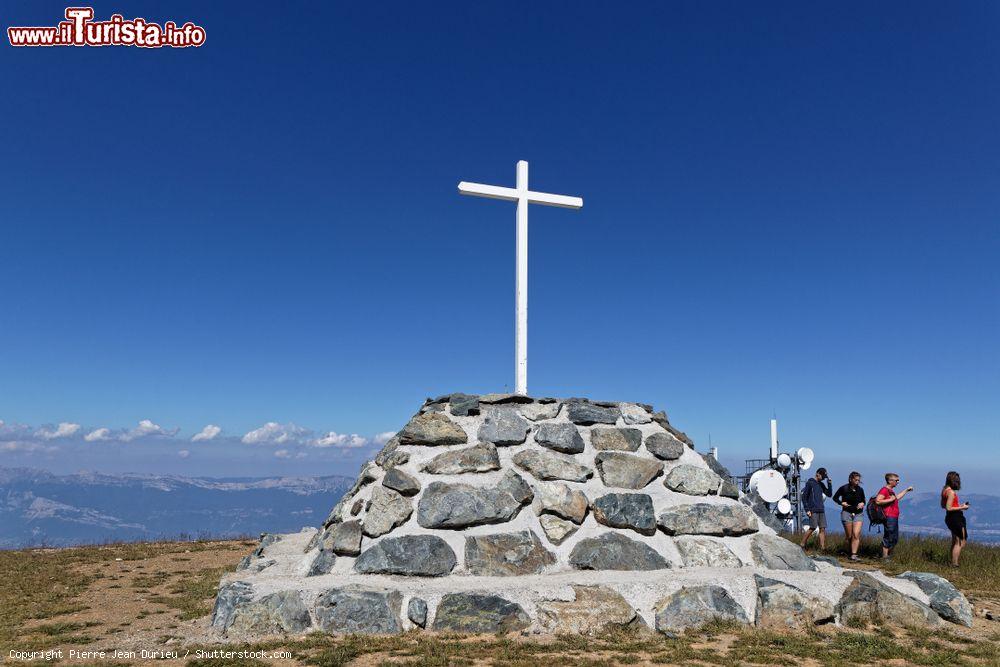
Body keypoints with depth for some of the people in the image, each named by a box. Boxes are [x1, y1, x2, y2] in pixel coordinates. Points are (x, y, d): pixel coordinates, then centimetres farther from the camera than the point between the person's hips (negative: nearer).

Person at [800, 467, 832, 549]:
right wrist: (807, 510, -12)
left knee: (822, 529, 1)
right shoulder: (810, 483, -5)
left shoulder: (821, 484, 15)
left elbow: (829, 494, 15)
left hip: (821, 510, 7)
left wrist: (829, 483, 3)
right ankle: (802, 544, 1)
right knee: (813, 528, -10)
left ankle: (822, 547, 2)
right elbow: (804, 497, -7)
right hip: (813, 510, -7)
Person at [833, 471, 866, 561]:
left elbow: (863, 500, 19)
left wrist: (862, 504, -3)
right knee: (849, 536, 2)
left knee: (856, 534, -13)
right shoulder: (844, 489, -5)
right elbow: (835, 498, 7)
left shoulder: (860, 490, 3)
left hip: (858, 514, 2)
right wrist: (841, 503, -10)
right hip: (847, 513, -2)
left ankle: (854, 555, -13)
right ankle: (850, 552, 21)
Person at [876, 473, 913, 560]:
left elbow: (897, 498, 38)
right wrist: (890, 500, -20)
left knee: (895, 539, 15)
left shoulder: (891, 490, 19)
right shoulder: (884, 490, -13)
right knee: (888, 538, -8)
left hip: (894, 518, 10)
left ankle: (889, 556, 22)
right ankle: (885, 557, -4)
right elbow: (877, 501, -24)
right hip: (889, 517, -10)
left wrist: (906, 490, 38)